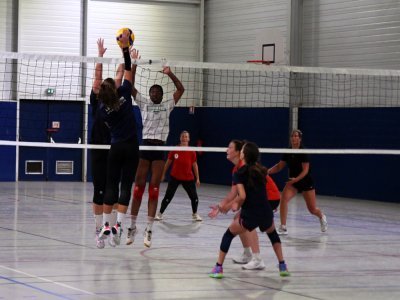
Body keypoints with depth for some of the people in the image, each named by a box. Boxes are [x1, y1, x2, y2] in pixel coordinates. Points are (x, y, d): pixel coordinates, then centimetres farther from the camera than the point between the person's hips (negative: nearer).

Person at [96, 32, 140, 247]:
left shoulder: (103, 108, -2)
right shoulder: (124, 94, -6)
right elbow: (128, 70, 2)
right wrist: (125, 47, 3)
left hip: (115, 148, 1)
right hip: (131, 147, -1)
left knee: (111, 185, 6)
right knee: (126, 185, -3)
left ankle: (106, 225, 2)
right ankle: (118, 225, -14)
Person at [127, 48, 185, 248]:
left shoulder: (167, 106, 12)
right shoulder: (143, 103, 9)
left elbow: (181, 89, 8)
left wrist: (170, 74, -3)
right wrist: (134, 64, -5)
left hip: (160, 149, 1)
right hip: (145, 146, -1)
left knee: (154, 190, -1)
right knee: (138, 188, -1)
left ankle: (148, 230, 0)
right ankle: (132, 226, 8)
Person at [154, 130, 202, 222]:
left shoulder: (192, 152, -5)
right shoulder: (174, 150, -7)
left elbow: (194, 165, 3)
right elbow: (168, 162, 4)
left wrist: (197, 178, 4)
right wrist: (163, 174, 8)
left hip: (188, 178, 1)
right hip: (175, 177, -1)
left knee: (194, 197, 5)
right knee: (168, 197, -6)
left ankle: (195, 214, 29)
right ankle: (160, 214, 7)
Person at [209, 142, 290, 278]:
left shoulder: (239, 173, -6)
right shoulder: (261, 171, 10)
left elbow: (242, 196, -16)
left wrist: (237, 206, 5)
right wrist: (236, 201, 21)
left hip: (249, 215, -4)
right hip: (266, 213, 4)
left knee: (228, 235, 19)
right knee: (273, 234, 35)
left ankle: (218, 268, 13)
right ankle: (283, 266, 28)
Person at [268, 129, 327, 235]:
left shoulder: (303, 153, -17)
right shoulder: (288, 153, -2)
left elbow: (305, 170, -20)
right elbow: (279, 166, 4)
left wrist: (297, 179, -34)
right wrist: (268, 171, -12)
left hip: (305, 181, -4)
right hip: (292, 182, 4)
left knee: (312, 209, 3)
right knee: (284, 198, -24)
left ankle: (322, 216, 41)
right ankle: (283, 227, -19)